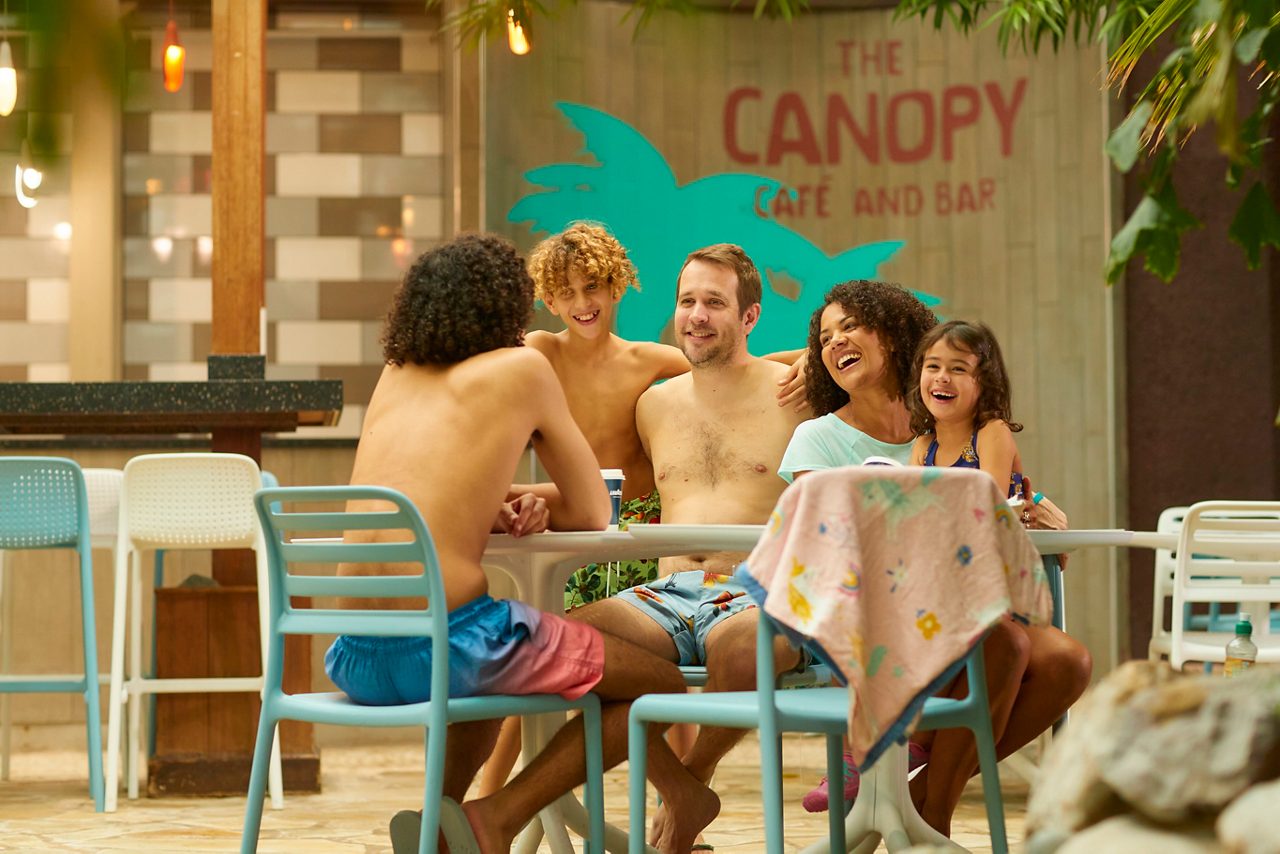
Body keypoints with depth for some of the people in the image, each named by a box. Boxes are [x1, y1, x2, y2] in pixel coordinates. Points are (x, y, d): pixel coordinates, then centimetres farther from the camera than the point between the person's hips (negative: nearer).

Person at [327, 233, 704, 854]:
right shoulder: (521, 368, 5)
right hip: (445, 644, -7)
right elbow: (593, 515, 9)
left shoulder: (395, 374, 19)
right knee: (660, 684, 9)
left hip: (354, 658, 7)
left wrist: (496, 506, 16)